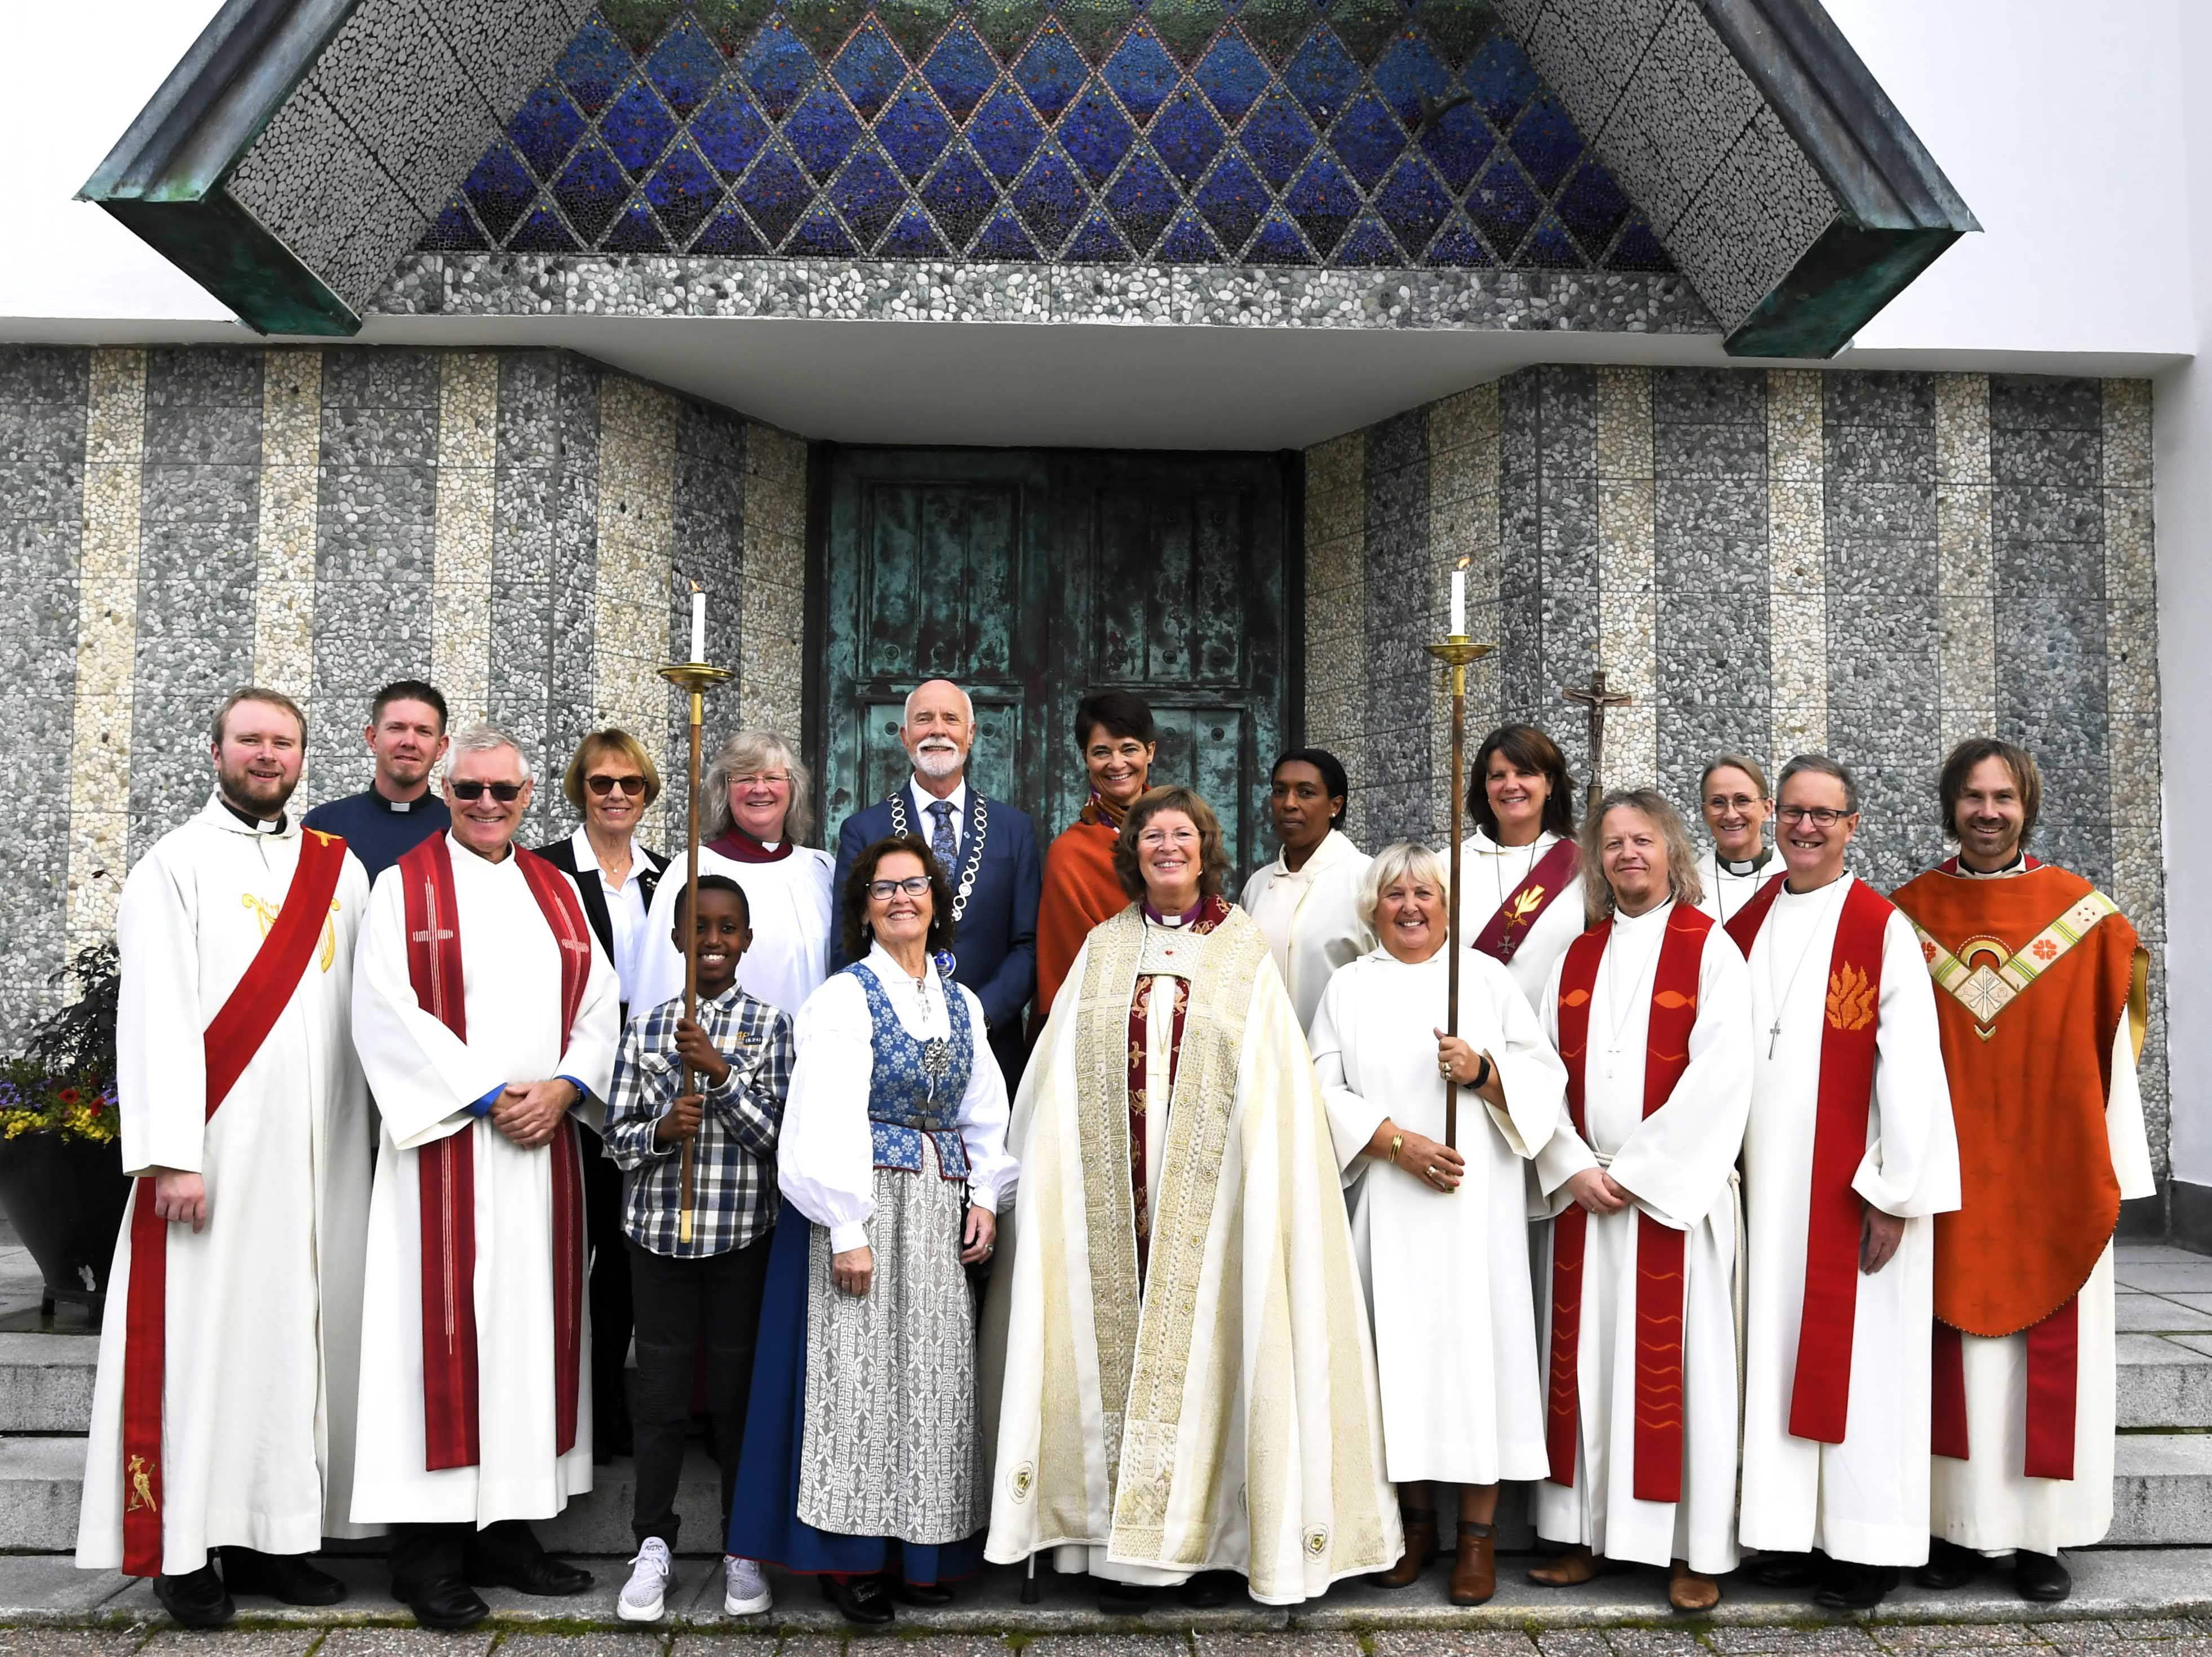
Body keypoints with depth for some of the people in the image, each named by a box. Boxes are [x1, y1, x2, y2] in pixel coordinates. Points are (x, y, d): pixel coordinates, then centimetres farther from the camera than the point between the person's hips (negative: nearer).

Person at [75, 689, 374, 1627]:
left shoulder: (339, 871, 13)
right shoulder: (177, 866, 0)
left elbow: (370, 1010, 10)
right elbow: (155, 1017, -8)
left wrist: (362, 1146, 2)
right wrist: (172, 1155, -16)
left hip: (317, 1160, 4)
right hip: (217, 1152, -4)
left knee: (297, 1332, 6)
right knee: (203, 1332, -1)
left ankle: (271, 1537, 16)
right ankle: (184, 1550, 9)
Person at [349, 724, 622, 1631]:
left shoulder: (556, 889, 15)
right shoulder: (407, 884, 1)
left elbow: (600, 1002, 10)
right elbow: (387, 1011, -9)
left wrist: (564, 1088, -7)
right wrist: (486, 1096, -13)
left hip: (544, 1140, 5)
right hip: (447, 1140, -5)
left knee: (532, 1322, 6)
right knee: (445, 1324, -4)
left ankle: (508, 1530, 15)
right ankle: (430, 1550, 4)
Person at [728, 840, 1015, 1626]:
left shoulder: (962, 1002, 12)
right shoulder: (845, 996, -5)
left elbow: (985, 1115, 17)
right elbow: (830, 1121, -12)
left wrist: (984, 1199, 5)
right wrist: (848, 1230, -17)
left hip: (943, 1208, 5)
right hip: (869, 1203, -5)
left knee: (935, 1373, 7)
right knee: (862, 1369, -3)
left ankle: (922, 1549, 18)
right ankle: (851, 1557, 8)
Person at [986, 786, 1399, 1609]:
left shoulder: (1245, 955, 5)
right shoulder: (1102, 949, 11)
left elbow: (1271, 1087, 0)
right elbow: (1058, 1082, 11)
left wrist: (1263, 1191, -9)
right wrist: (1042, 1177, 4)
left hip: (1205, 1200, -2)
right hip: (1114, 1198, 2)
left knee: (1199, 1351, 0)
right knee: (1120, 1346, 2)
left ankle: (1210, 1539, 11)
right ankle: (1121, 1543, 10)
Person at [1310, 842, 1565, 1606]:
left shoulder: (1486, 976, 10)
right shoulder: (1348, 987, 10)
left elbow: (1546, 1075, 5)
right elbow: (1326, 1091, 0)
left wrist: (1483, 1072, -14)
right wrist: (1400, 1142, -12)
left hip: (1478, 1200, -1)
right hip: (1388, 1201, 1)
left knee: (1476, 1339, -4)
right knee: (1399, 1341, 1)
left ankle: (1478, 1529, 5)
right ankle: (1416, 1515, 15)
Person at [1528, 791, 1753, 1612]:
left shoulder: (1710, 949, -2)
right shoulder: (1577, 955, 11)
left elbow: (1719, 1076, -11)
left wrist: (1638, 1171, -13)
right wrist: (1574, 1168, -6)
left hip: (1674, 1193, -4)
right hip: (1583, 1194, 4)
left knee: (1678, 1362, 0)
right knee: (1584, 1359, 7)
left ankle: (1695, 1547, 10)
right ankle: (1587, 1533, 16)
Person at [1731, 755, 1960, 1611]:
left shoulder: (1883, 928, -7)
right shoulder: (1746, 926, 9)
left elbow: (1912, 1065, -11)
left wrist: (1896, 1192, -14)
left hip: (1848, 1184, -5)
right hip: (1766, 1180, 5)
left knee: (1857, 1359, 2)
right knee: (1779, 1349, 8)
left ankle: (1867, 1547, 13)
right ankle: (1795, 1529, 19)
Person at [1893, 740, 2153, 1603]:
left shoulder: (2083, 913, 1)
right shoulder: (1910, 913, 2)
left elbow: (2109, 1048, 2)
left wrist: (2116, 1168, -1)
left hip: (2053, 1171, 0)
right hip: (1947, 1171, 0)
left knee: (2051, 1350, 4)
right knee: (1954, 1347, 4)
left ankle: (2042, 1533, 15)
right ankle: (1959, 1525, 14)